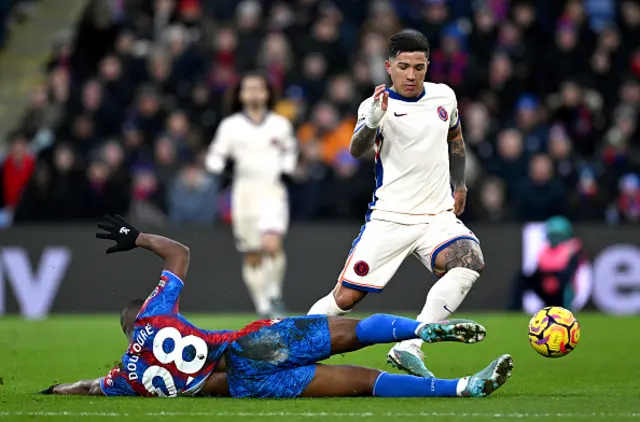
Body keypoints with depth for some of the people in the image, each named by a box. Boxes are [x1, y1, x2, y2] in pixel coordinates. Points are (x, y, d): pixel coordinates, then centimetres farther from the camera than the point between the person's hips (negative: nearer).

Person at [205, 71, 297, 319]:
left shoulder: (280, 124, 7)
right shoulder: (230, 126, 4)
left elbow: (290, 150, 23)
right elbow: (216, 156, 8)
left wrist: (286, 170, 5)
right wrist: (217, 167, -15)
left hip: (273, 191, -1)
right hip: (245, 193, 1)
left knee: (272, 245, -23)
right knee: (253, 258, 3)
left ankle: (274, 292, -1)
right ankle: (262, 307, 17)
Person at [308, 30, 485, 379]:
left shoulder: (444, 96, 8)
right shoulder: (378, 105, -6)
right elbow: (357, 150, -25)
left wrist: (459, 185, 26)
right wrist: (372, 122, -44)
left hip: (439, 216, 3)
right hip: (389, 219, -3)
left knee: (470, 261, -27)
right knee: (345, 297, -8)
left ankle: (409, 348, -29)